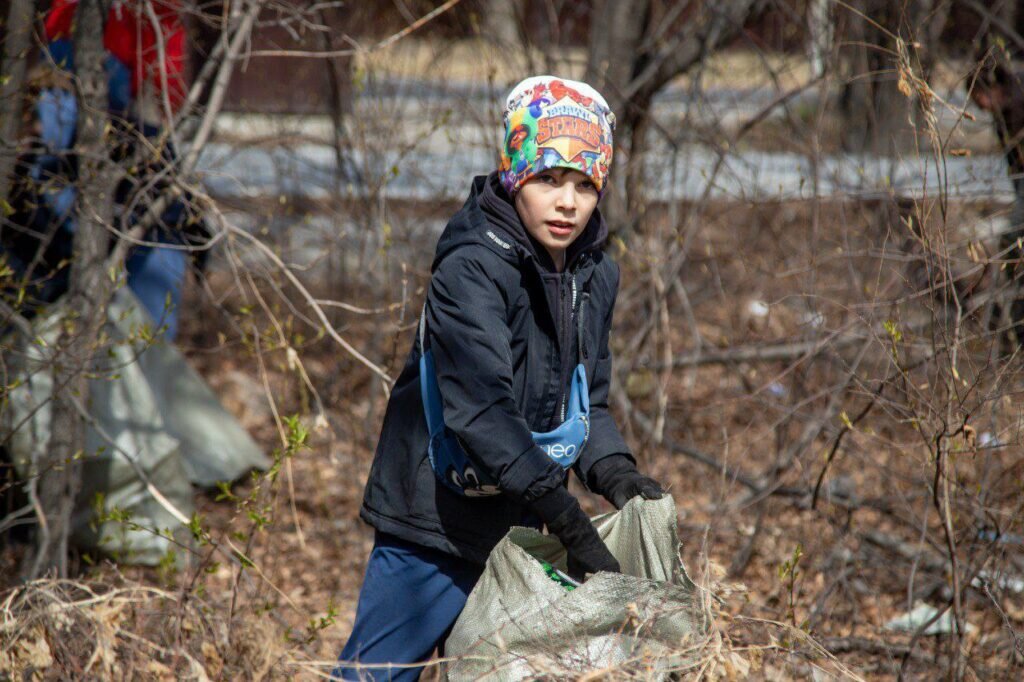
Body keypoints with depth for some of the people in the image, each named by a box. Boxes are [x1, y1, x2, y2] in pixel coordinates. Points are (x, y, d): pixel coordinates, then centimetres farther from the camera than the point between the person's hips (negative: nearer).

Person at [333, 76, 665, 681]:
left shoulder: (596, 275, 5)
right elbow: (481, 409, -27)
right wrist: (564, 516, -31)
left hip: (520, 530, 7)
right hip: (436, 524, -7)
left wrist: (614, 472, -8)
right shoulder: (473, 269, -19)